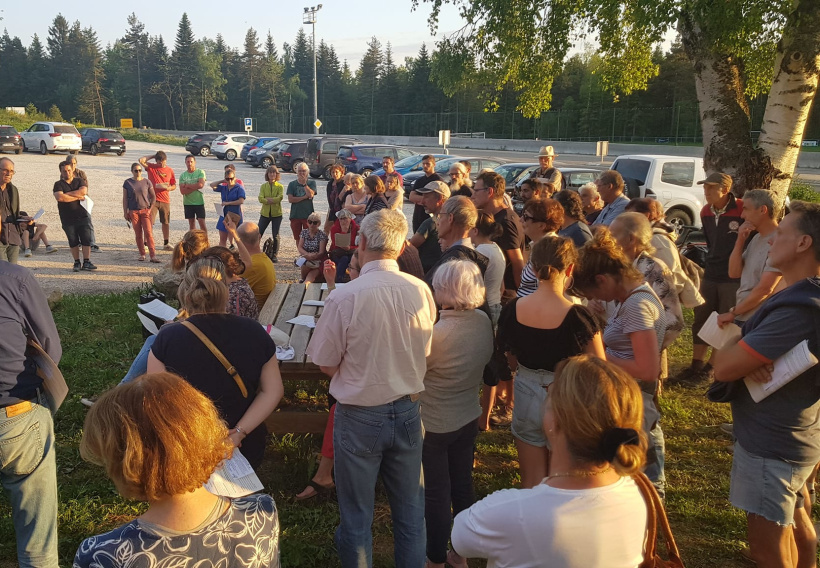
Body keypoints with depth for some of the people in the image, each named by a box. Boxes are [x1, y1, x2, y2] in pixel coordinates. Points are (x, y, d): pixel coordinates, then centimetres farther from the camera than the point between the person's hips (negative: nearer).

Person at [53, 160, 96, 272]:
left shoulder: (79, 181, 10)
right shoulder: (58, 184, 3)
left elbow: (83, 191, -11)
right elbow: (60, 197, -16)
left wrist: (68, 194, -12)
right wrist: (77, 197, -11)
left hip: (82, 216, 1)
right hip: (67, 219, 0)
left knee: (86, 240, -5)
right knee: (73, 242, 7)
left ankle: (86, 262, -2)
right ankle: (77, 263, 15)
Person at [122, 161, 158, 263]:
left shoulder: (146, 182, 3)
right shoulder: (127, 183, 3)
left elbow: (153, 196, 8)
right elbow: (125, 198, 6)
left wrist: (150, 208, -2)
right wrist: (125, 212, 2)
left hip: (145, 210, -1)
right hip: (133, 211, 1)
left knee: (148, 233, -9)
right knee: (138, 234, 4)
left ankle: (153, 255, -12)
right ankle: (142, 254, 14)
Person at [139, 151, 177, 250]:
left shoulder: (170, 170, 6)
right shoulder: (151, 167, 0)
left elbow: (174, 185, 11)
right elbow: (141, 160, -17)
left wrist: (168, 188, -11)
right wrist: (153, 155, -5)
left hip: (165, 200, 3)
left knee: (166, 223, 11)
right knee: (149, 222, -8)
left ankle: (166, 244, 23)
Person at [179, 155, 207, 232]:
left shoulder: (200, 172, -3)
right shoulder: (182, 175, 3)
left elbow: (201, 185, -19)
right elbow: (182, 191, -7)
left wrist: (187, 186, -8)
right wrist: (195, 187, -14)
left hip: (199, 202, -3)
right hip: (188, 203, 3)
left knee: (202, 223, -6)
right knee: (191, 223, 11)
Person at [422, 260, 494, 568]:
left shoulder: (436, 333, -30)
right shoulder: (483, 322, -10)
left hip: (434, 424, -6)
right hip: (468, 418, 6)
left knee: (436, 493, 11)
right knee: (463, 485, 21)